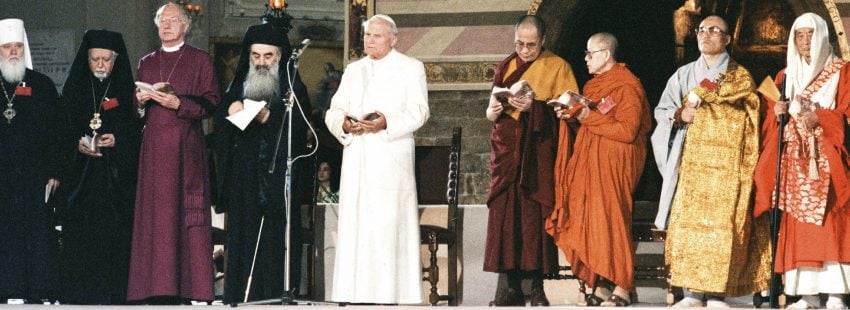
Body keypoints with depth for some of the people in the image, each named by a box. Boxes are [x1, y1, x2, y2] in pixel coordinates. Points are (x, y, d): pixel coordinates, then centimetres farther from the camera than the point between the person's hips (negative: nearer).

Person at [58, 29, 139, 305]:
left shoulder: (126, 91, 7)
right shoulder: (74, 89, 9)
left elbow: (137, 132, 4)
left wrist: (117, 140, -14)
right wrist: (77, 144, -11)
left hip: (117, 176, -1)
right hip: (80, 176, 1)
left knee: (114, 235, -6)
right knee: (79, 236, -4)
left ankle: (113, 296, -2)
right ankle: (79, 296, -1)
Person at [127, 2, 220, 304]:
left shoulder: (200, 60, 7)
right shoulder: (146, 63, 19)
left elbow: (210, 102, 0)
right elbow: (135, 108, 21)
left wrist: (178, 103, -13)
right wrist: (140, 99, -1)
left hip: (186, 145, -3)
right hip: (154, 148, 4)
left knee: (188, 211, -8)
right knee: (155, 215, -2)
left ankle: (191, 285, -8)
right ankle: (158, 287, -2)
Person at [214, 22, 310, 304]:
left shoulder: (292, 88, 6)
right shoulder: (239, 86, 17)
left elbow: (299, 127, -6)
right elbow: (219, 125, 12)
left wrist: (271, 117, -19)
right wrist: (230, 109, -8)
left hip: (278, 177, -3)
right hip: (244, 177, 3)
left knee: (277, 236, -8)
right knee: (244, 236, 0)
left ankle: (278, 293, -6)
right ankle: (241, 296, 1)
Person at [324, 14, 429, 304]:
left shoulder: (411, 68, 6)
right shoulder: (353, 70, 20)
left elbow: (418, 111, -5)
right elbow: (334, 110, 14)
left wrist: (387, 123, -21)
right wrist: (344, 123, -9)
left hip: (391, 160, -4)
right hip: (356, 161, 5)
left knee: (388, 226, -9)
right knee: (353, 228, 1)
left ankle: (391, 295, -8)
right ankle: (354, 295, 3)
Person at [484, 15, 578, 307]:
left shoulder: (557, 67, 4)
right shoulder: (505, 67, 15)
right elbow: (491, 112, 14)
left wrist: (535, 106, -17)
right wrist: (495, 111, -9)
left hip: (539, 153, -3)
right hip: (507, 150, 3)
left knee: (536, 215, -7)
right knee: (505, 213, -3)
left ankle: (537, 286, -2)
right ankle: (512, 285, 1)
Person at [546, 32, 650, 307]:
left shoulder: (627, 86, -9)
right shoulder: (594, 85, 19)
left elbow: (627, 130, -18)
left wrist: (589, 118, -14)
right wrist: (572, 115, 4)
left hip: (614, 166, -8)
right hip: (590, 163, 8)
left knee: (609, 221, -8)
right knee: (590, 223, 2)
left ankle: (621, 290, -2)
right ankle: (601, 287, 4)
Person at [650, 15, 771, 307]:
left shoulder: (740, 76, 8)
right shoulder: (684, 74, 17)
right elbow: (661, 111, 11)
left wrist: (699, 95, -10)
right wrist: (680, 115, -10)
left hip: (725, 161, -3)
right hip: (690, 161, 3)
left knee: (721, 224, -10)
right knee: (688, 221, -5)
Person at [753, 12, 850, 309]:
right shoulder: (785, 75, 18)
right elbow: (771, 120, 18)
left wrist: (820, 118, -17)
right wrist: (777, 112, -4)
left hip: (826, 160, -4)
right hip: (794, 161, 4)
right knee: (797, 226, -3)